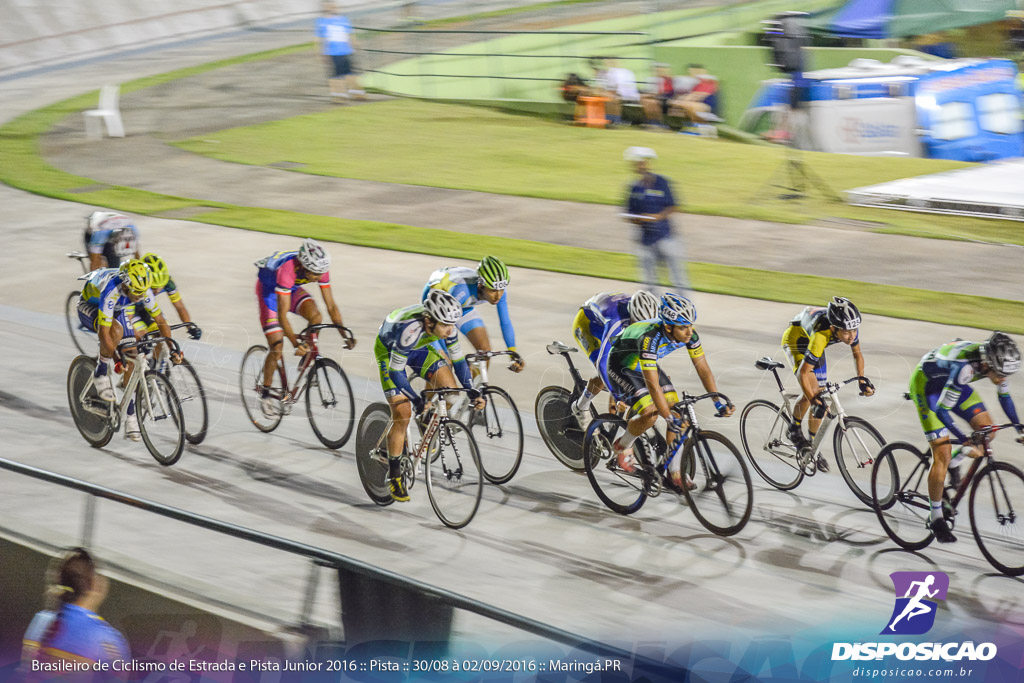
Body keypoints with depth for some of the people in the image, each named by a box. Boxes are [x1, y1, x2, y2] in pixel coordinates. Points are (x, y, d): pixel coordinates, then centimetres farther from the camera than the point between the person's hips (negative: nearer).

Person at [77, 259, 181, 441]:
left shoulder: (144, 291, -25)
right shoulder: (111, 291, -42)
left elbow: (160, 321, -14)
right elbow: (104, 332, -41)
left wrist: (172, 349, -22)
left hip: (117, 309, 5)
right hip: (89, 306, -5)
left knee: (131, 360, -7)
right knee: (116, 330, -38)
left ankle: (130, 416, 1)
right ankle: (101, 373, -15)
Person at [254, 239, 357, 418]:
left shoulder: (321, 270, -26)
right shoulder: (288, 270, -42)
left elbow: (331, 306, -18)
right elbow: (282, 314, -42)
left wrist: (345, 335, -28)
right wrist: (295, 342, -51)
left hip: (292, 288, 5)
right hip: (269, 288, -5)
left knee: (315, 315, -26)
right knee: (277, 347, -11)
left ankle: (309, 356, -3)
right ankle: (265, 394, 6)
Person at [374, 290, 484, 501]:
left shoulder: (445, 324, -26)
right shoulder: (410, 329, -42)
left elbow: (457, 359, -12)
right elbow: (395, 372, -34)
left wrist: (472, 391, -20)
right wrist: (416, 400, -39)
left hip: (421, 346, 5)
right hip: (389, 349, -5)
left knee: (448, 388, -15)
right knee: (402, 414, -12)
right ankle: (394, 474, 2)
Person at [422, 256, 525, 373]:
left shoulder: (499, 290, -28)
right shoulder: (462, 291, -45)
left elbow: (505, 323, -16)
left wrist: (513, 354, -20)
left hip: (463, 306, 5)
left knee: (485, 350, -5)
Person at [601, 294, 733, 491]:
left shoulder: (689, 335, -22)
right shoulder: (649, 339, -41)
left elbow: (703, 369, -13)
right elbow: (653, 385, -42)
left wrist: (719, 403, -20)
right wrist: (669, 418, -45)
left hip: (646, 365, 7)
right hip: (621, 368, -7)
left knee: (677, 413, -7)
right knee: (651, 414, -25)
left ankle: (674, 474, 1)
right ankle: (622, 446, 4)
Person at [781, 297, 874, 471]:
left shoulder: (851, 328, -27)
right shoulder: (821, 335, -43)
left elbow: (857, 354, -5)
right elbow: (804, 372, -37)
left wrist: (862, 380, -12)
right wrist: (813, 399, -43)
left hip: (811, 342, 6)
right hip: (796, 337, -6)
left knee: (819, 395, 7)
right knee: (811, 391, -23)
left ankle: (813, 446, 21)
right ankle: (795, 428, -1)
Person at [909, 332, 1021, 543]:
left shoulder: (994, 360, -19)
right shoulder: (965, 367, -41)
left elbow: (1004, 396, 1)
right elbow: (941, 410, -36)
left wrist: (1019, 426, -8)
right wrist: (965, 442, -39)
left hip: (948, 381, 7)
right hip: (925, 383, -7)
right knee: (942, 455, -11)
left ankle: (954, 463, 21)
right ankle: (936, 519, 1)